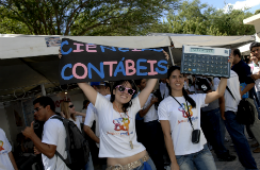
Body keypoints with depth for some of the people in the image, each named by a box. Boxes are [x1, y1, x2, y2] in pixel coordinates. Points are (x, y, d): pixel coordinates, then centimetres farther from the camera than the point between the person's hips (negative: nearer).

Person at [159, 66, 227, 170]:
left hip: (202, 149, 3)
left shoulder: (195, 99, 7)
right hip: (181, 155, -3)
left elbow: (219, 93, -2)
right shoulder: (164, 105, -4)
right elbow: (167, 135, -6)